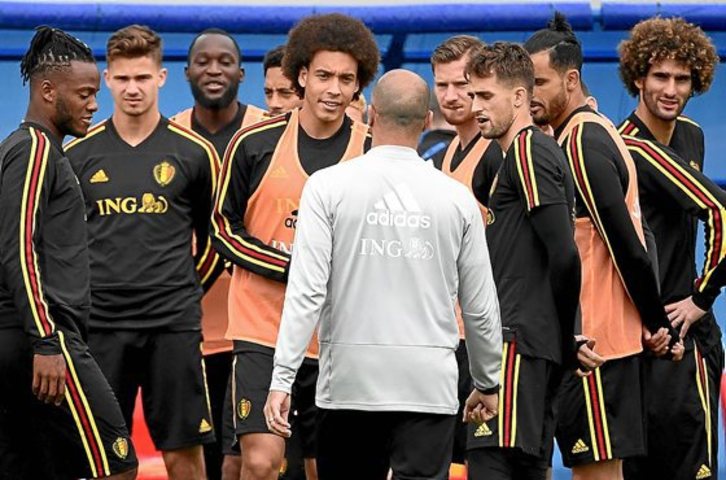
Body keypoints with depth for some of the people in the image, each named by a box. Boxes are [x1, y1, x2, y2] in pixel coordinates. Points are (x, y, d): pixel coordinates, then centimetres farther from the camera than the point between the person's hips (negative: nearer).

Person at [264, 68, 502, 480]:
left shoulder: (329, 187, -3)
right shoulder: (457, 198, 2)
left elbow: (307, 291, -9)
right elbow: (481, 307, 8)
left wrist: (283, 378, -6)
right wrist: (488, 383, 22)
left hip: (350, 380, 0)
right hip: (430, 384, 0)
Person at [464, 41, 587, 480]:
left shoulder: (527, 151, -10)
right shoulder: (545, 151, 21)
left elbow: (564, 255, -17)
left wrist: (567, 340, -9)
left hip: (519, 341, -10)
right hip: (541, 348, 10)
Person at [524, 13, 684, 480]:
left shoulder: (582, 141, -15)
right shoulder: (589, 132, 15)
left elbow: (624, 242, -18)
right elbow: (625, 238, 17)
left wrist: (656, 324, -12)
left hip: (594, 338, -10)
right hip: (598, 336, 10)